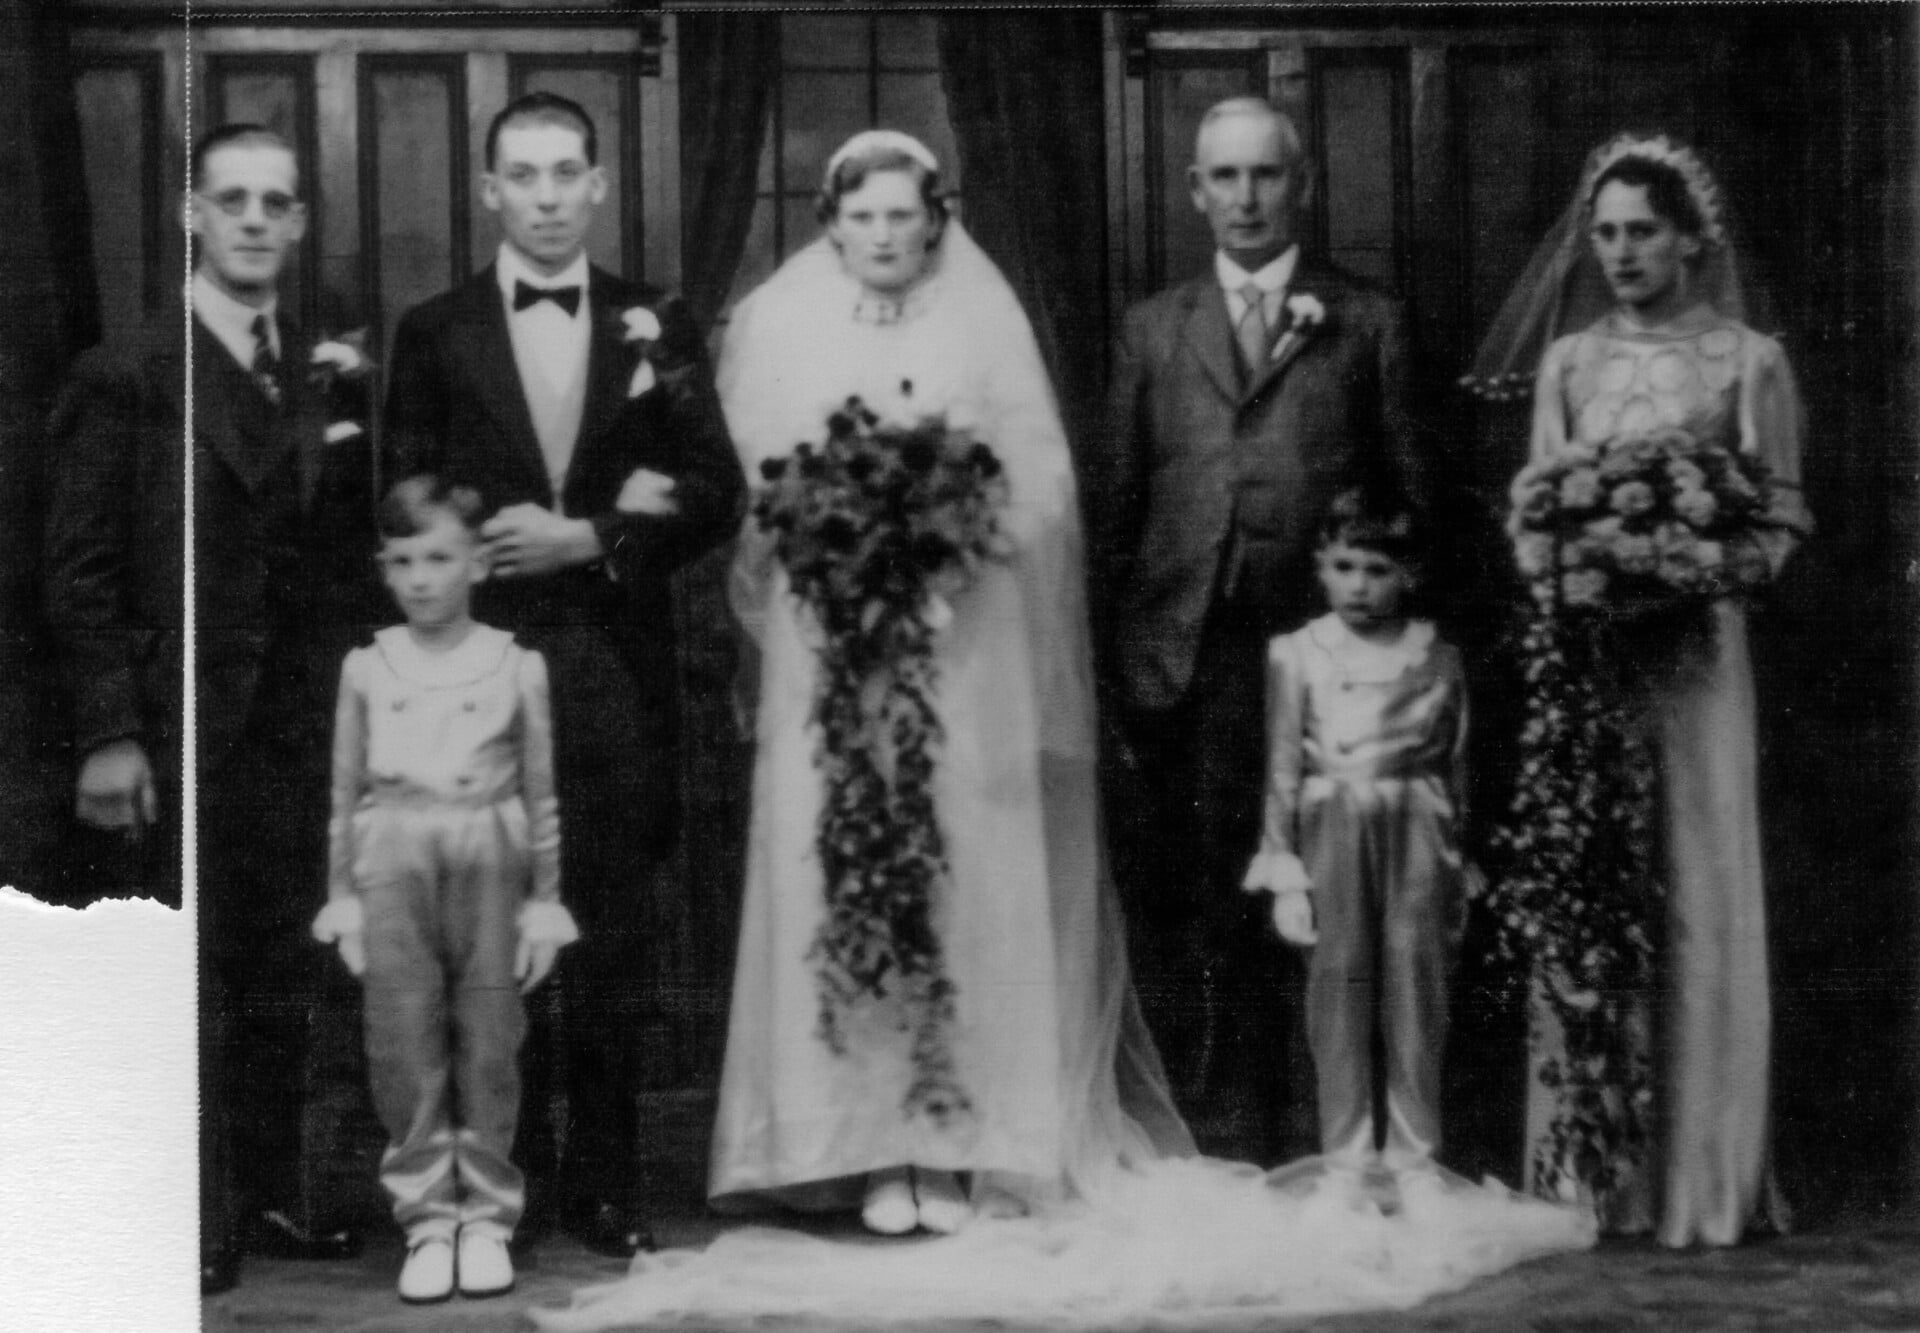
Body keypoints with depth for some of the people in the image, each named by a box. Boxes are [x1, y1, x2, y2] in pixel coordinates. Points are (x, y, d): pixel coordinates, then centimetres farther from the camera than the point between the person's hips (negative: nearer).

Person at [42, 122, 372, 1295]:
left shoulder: (324, 375, 12)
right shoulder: (127, 377, -5)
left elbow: (345, 543, 12)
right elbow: (82, 569, -7)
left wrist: (356, 445, -7)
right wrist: (108, 734, -13)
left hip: (297, 724, 5)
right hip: (182, 725, -5)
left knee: (282, 977, 9)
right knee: (197, 977, -1)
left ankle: (269, 1198, 19)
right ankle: (200, 1223, 7)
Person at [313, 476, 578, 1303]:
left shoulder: (517, 667, 3)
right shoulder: (366, 669, 6)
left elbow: (540, 796, 7)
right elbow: (346, 793, 10)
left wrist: (543, 900, 6)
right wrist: (343, 899, 8)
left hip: (490, 861, -1)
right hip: (393, 859, 1)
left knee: (488, 1045, 3)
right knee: (404, 1047, 0)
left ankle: (486, 1218, 14)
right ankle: (427, 1219, 9)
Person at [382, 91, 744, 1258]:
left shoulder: (658, 328, 8)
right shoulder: (434, 333, 6)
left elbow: (719, 494, 4)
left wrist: (587, 539, -12)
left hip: (619, 670, 1)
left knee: (612, 938, 4)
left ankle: (604, 1179, 12)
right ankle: (506, 1177, 12)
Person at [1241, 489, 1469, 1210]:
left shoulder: (1437, 659, 6)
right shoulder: (1297, 654, 3)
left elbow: (1455, 769, 10)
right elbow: (1283, 771, 3)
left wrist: (1456, 869, 11)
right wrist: (1284, 874, -1)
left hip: (1415, 830, 0)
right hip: (1332, 826, 0)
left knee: (1415, 988, -1)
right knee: (1338, 988, 2)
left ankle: (1414, 1161, 8)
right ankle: (1344, 1162, 10)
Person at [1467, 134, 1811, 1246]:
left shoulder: (1749, 361, 2)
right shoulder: (1568, 360, 11)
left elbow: (1779, 521, 3)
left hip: (1694, 648, -3)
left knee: (1696, 894, -2)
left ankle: (1702, 1171, 5)